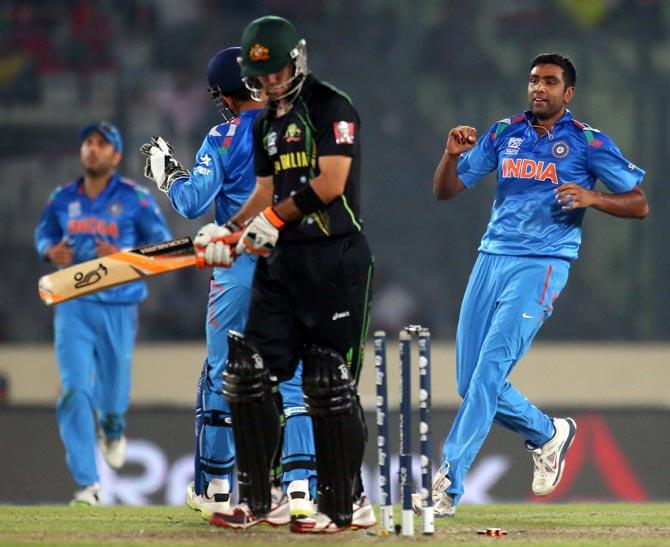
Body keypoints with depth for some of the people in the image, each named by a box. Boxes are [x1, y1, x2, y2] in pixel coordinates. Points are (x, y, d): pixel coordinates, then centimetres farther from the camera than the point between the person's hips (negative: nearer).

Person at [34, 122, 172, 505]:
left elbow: (162, 243, -3)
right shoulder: (63, 199, 5)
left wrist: (124, 257, -19)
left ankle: (113, 431, 48)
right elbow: (45, 233, 20)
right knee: (74, 391, -11)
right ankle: (87, 484, -9)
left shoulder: (135, 198, -4)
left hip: (119, 307, -2)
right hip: (73, 305, 2)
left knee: (113, 390, 8)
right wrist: (51, 251, -3)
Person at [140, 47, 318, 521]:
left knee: (222, 376, 12)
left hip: (240, 268, -2)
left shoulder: (225, 139, -7)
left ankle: (214, 488, 20)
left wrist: (166, 173, 7)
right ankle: (300, 486, -11)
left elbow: (193, 202, -11)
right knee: (294, 377, 2)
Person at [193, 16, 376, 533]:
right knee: (249, 374, 3)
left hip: (335, 259, -8)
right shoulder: (266, 124, 18)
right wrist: (229, 233, 1)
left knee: (330, 385, -7)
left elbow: (331, 183, -17)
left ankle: (348, 505, 1)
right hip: (281, 259, 8)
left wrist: (273, 218, -11)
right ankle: (255, 499, 12)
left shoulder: (332, 108, -8)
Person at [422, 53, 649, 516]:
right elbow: (445, 191, 12)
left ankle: (448, 483, -20)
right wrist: (453, 154, -8)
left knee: (491, 369, -18)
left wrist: (592, 197, -17)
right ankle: (548, 434, 30)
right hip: (492, 261, 6)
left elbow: (639, 204, 1)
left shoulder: (588, 143, 1)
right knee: (471, 382, 4)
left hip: (543, 265, -6)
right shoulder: (503, 135, 12)